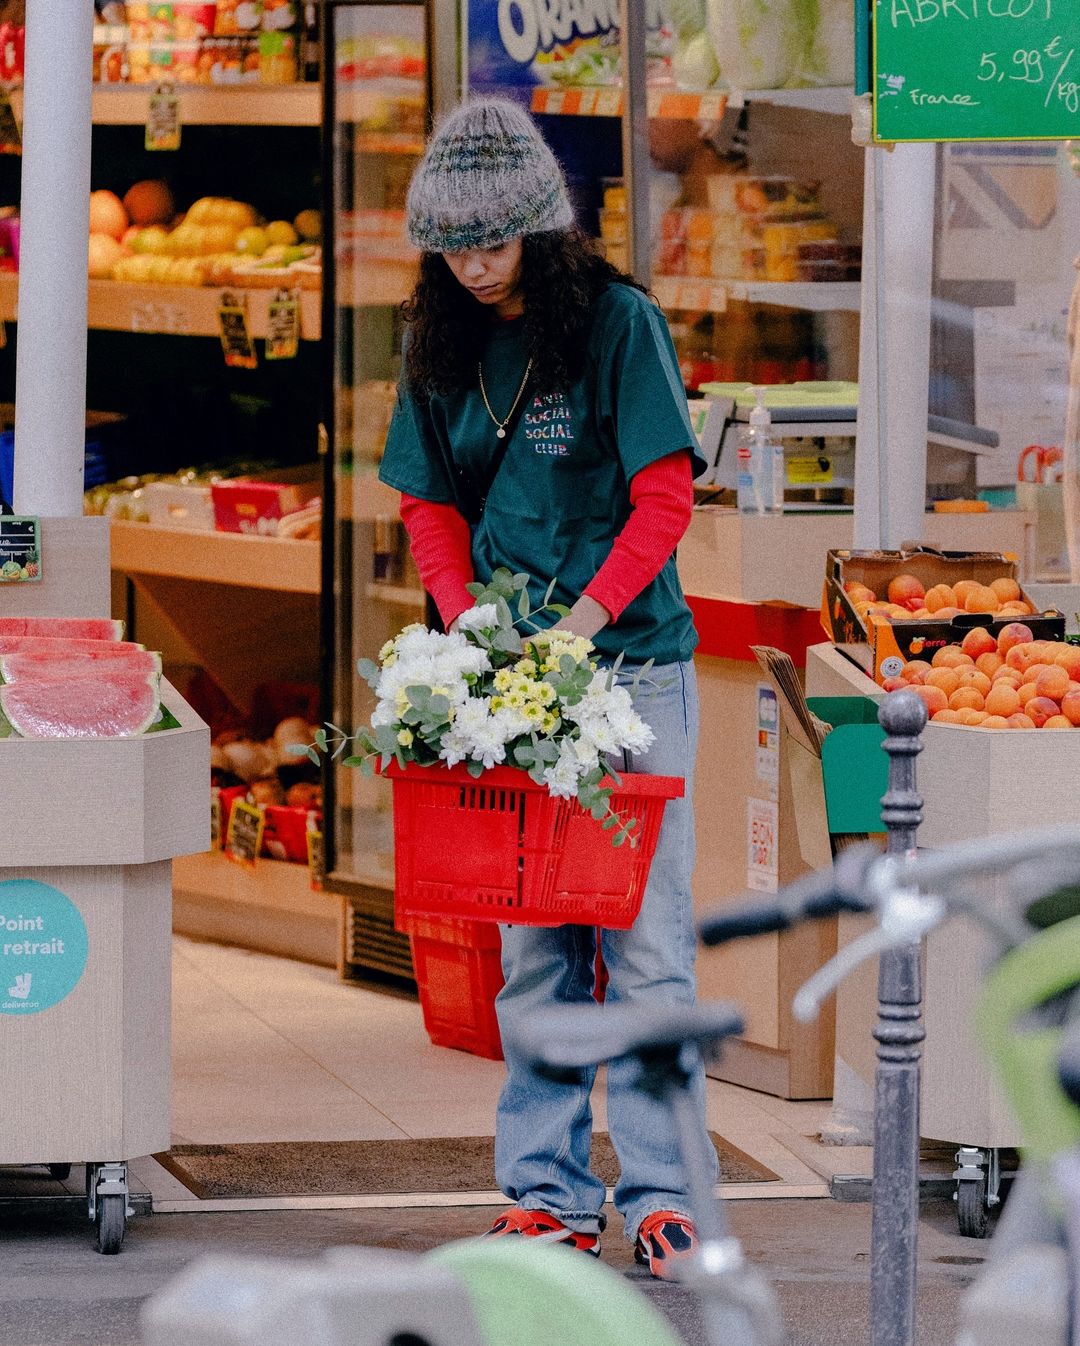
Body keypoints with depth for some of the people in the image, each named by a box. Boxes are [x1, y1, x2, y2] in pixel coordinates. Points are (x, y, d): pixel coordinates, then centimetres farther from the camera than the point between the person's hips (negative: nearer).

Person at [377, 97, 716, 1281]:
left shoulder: (617, 322, -6)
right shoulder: (443, 345, 8)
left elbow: (664, 496, -8)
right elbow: (430, 505, 14)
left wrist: (586, 618, -17)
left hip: (631, 657, -4)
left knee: (644, 939, -5)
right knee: (532, 947, 5)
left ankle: (661, 1193, -4)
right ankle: (548, 1193, 7)